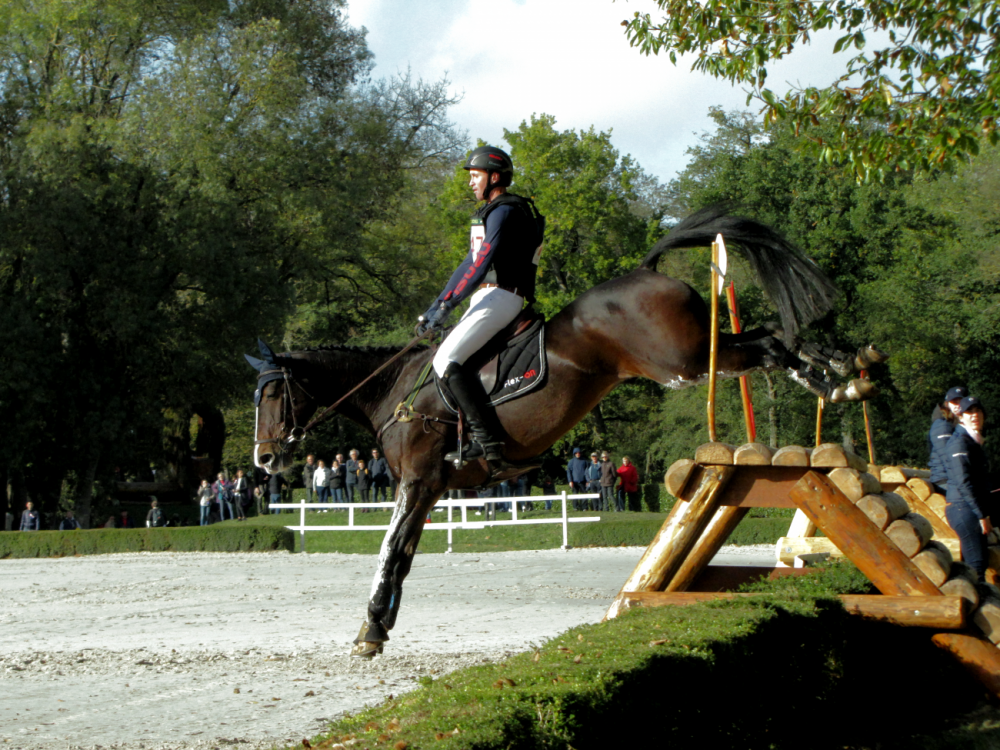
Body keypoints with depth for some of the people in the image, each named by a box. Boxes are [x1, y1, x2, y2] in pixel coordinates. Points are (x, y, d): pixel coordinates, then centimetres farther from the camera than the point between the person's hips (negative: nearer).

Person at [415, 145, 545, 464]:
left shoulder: (504, 212, -11)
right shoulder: (490, 213, 23)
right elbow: (470, 264, 25)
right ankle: (479, 436, 4)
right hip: (486, 298, 11)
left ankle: (487, 440, -24)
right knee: (446, 359, 11)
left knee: (446, 361, -20)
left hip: (500, 297, -11)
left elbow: (479, 266, -20)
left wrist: (444, 306, -21)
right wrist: (437, 306, 19)